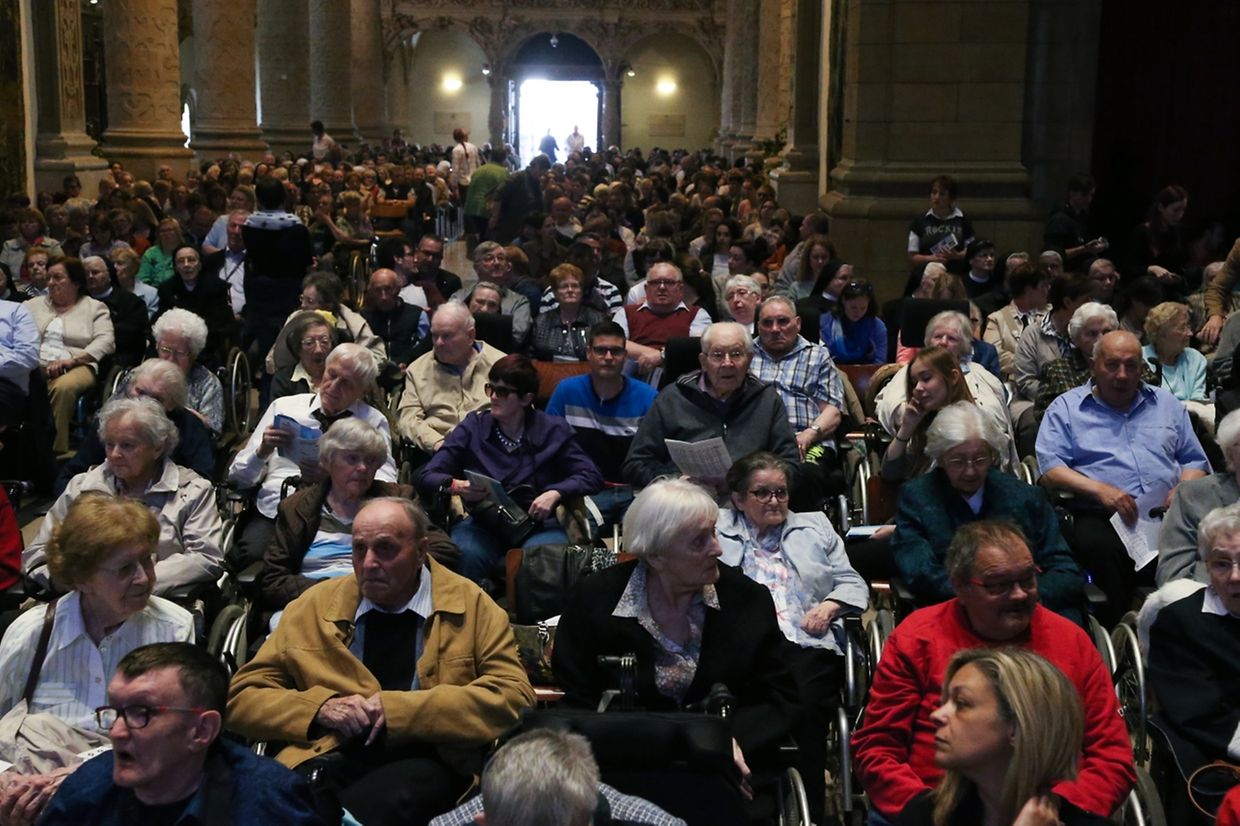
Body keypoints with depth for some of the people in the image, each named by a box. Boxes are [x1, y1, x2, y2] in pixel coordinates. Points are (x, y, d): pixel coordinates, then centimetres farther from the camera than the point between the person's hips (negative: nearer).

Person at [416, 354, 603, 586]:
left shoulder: (552, 430, 8)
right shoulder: (473, 426, 9)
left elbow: (591, 476, 4)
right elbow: (426, 477, 4)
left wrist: (555, 493, -14)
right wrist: (456, 486, -18)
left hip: (537, 523, 0)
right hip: (483, 523, 0)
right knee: (466, 554, -35)